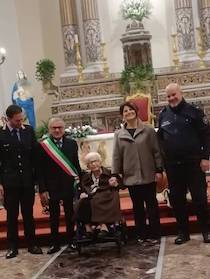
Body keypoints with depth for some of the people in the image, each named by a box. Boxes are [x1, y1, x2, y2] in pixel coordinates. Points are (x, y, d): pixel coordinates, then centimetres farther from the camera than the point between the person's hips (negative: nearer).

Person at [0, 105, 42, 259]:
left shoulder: (29, 130, 2)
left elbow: (35, 154, 6)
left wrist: (36, 176, 2)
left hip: (28, 180, 2)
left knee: (29, 214, 11)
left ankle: (32, 244, 21)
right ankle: (13, 247, 18)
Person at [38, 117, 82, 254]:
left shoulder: (72, 143, 2)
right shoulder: (43, 145, -5)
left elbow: (76, 164, 7)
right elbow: (41, 170, -5)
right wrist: (42, 190, -9)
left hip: (69, 186, 2)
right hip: (52, 188, -1)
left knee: (70, 216, 10)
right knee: (54, 217, 9)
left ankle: (71, 242, 22)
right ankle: (55, 243, 19)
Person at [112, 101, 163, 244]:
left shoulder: (148, 130, 0)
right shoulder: (119, 134, 4)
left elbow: (156, 151, -1)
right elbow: (116, 156, 3)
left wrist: (159, 170, -6)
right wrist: (115, 174, -3)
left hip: (148, 175, -1)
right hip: (131, 176, 2)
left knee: (152, 205, 5)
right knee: (137, 207, 10)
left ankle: (154, 234, 14)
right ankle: (141, 234, 19)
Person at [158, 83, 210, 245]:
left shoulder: (193, 111, -1)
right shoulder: (163, 115, 9)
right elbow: (160, 139, 13)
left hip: (193, 163, -3)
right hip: (172, 165, 4)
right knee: (177, 200, 8)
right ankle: (183, 232, 19)